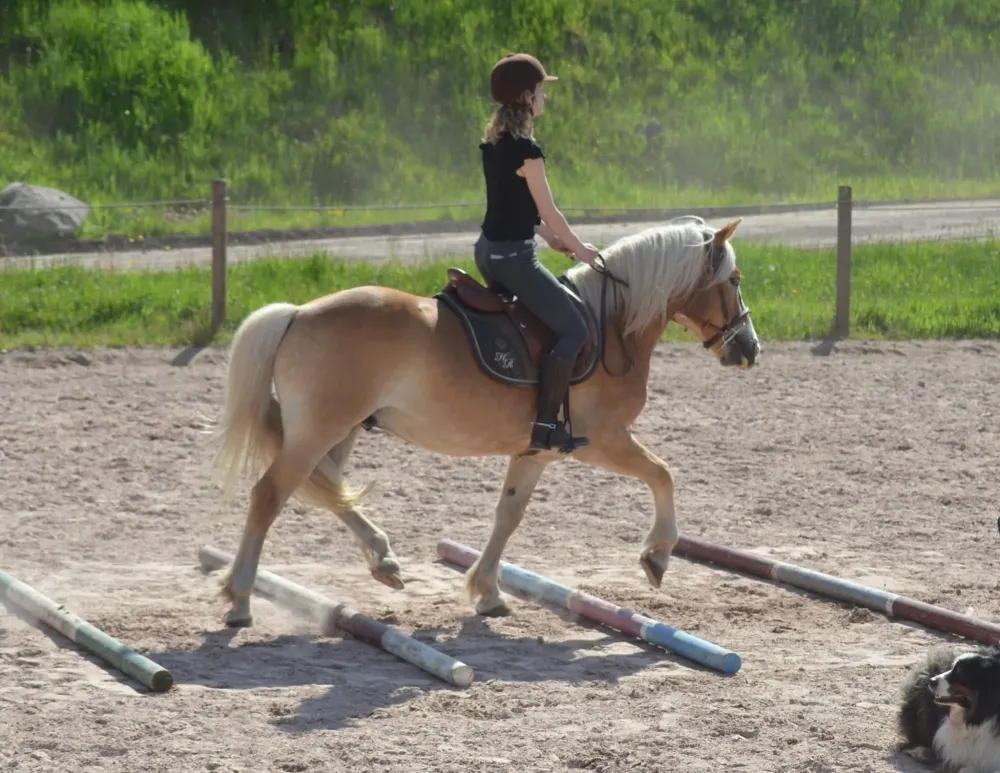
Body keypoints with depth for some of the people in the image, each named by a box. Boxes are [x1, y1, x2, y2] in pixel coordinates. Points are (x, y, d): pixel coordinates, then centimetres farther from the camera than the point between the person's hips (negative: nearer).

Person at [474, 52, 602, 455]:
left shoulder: (492, 142, 9)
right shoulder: (526, 149, -18)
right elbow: (548, 210, -13)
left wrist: (551, 238, 19)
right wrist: (580, 248, 1)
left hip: (488, 249, 10)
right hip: (513, 256, -10)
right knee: (574, 330, -7)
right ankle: (545, 425, -10)